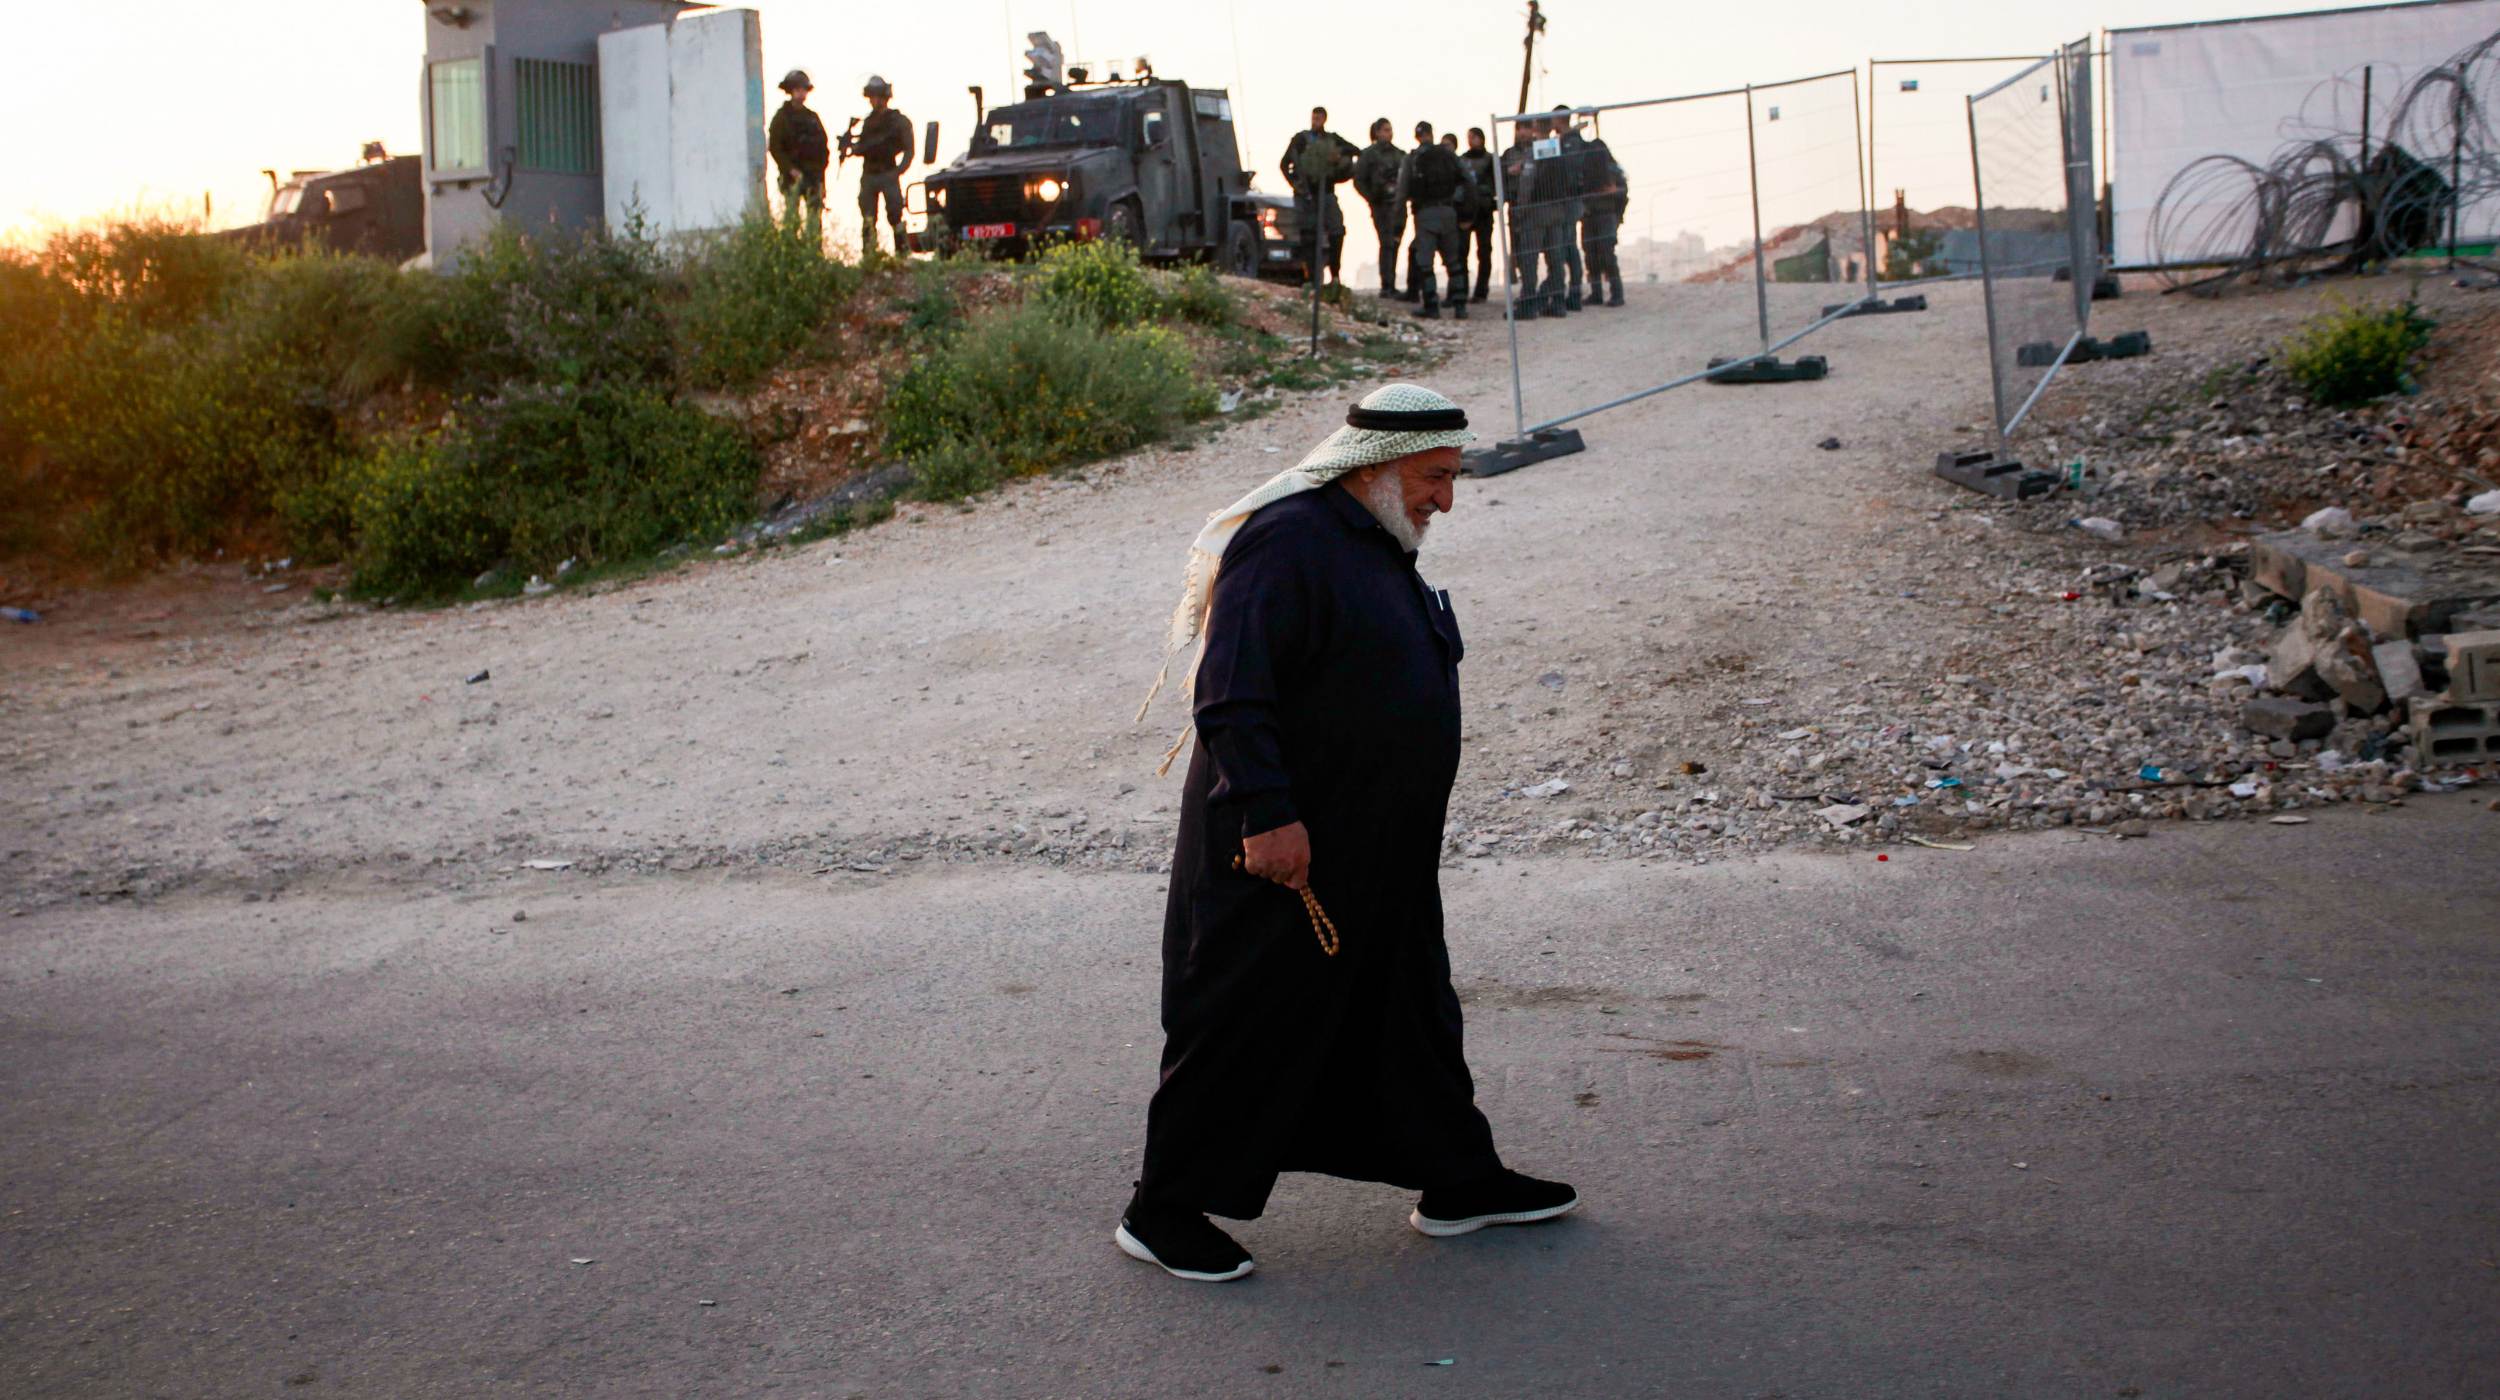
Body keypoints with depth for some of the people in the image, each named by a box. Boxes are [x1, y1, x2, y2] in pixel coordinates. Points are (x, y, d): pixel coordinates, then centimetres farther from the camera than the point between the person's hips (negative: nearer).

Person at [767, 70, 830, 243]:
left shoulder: (813, 117, 16)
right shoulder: (782, 117, 1)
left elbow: (824, 146, 17)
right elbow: (774, 147, -5)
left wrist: (820, 168, 4)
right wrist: (790, 169, -13)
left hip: (814, 175, 4)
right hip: (793, 176, -4)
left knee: (815, 216, 1)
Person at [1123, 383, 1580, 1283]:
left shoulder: (1380, 547, 14)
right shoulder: (1287, 541, -19)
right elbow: (1230, 696, -25)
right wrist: (1269, 813, -29)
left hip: (1379, 854, 10)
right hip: (1282, 847, -10)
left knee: (1412, 1011, 17)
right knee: (1246, 1024, -1)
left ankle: (1457, 1182, 30)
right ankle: (1163, 1213, 12)